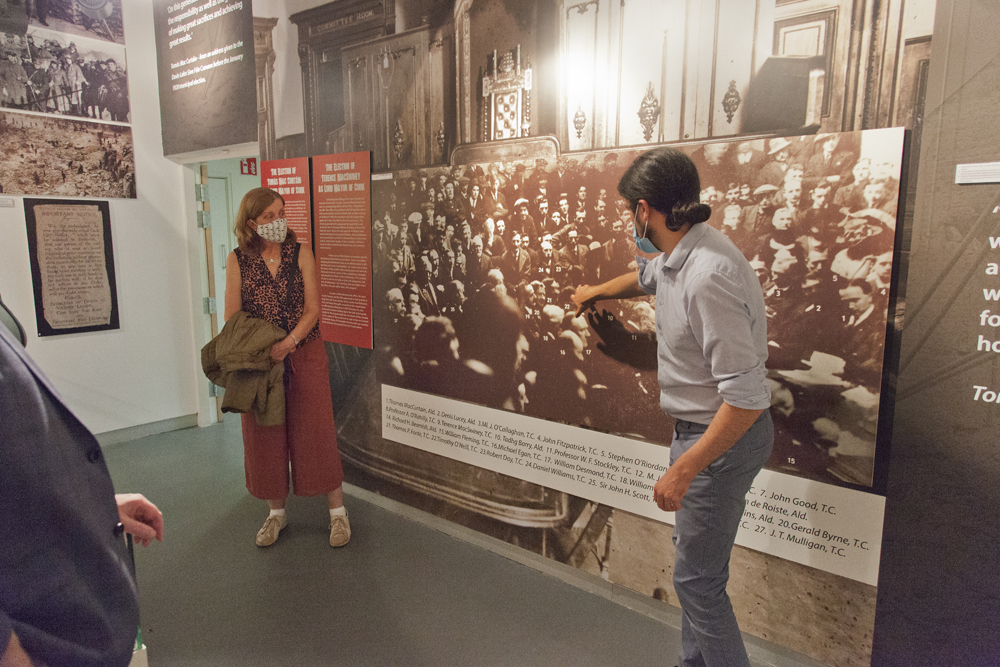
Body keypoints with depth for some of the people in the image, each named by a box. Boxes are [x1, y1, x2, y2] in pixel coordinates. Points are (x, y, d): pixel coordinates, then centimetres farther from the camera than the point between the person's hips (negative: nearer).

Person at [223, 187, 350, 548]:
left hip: (305, 356, -1)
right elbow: (232, 319, 0)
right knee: (265, 436, 10)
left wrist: (287, 344, -19)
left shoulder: (301, 253, -1)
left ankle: (338, 512, 15)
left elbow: (312, 309, -5)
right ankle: (276, 513, 29)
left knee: (316, 433, 2)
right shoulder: (237, 260, 0)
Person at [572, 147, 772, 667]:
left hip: (724, 438, -10)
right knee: (693, 559, 22)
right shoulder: (680, 256, 3)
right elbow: (646, 277, 29)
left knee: (697, 579, 3)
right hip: (701, 428, 10)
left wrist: (682, 471, -25)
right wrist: (595, 292, 46)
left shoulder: (707, 277, -29)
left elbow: (747, 397, -30)